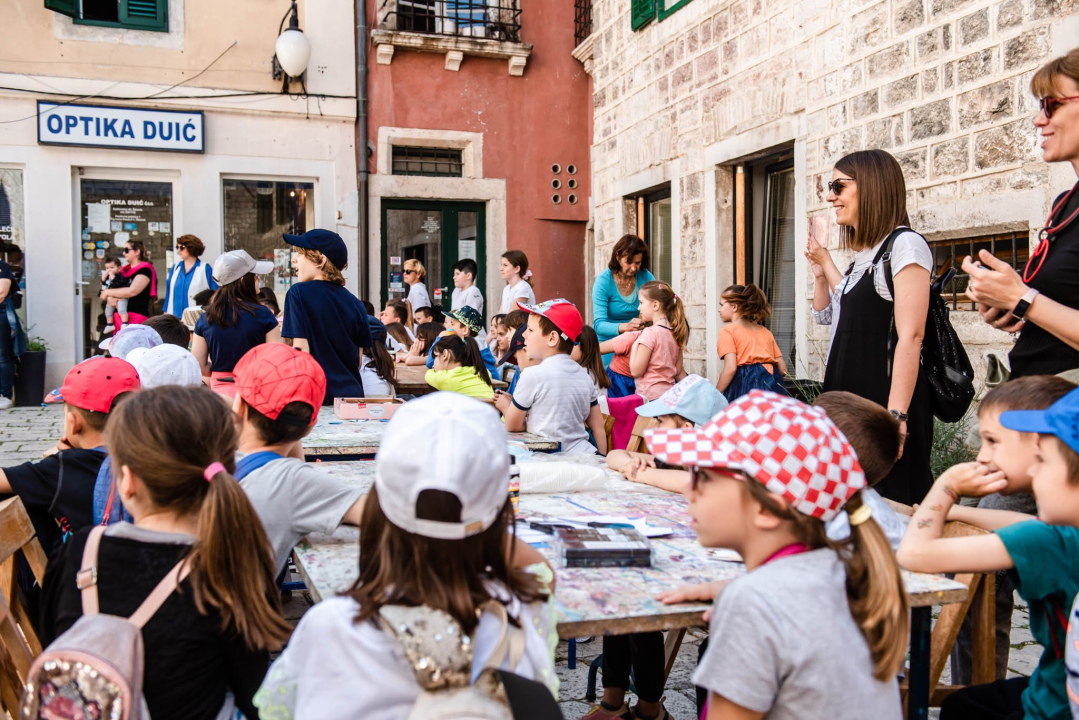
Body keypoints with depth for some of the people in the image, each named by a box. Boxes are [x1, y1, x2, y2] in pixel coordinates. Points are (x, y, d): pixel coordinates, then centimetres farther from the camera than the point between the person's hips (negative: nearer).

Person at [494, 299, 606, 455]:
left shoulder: (532, 375, -12)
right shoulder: (583, 374, 8)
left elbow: (513, 426, -3)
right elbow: (598, 428, 12)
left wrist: (505, 405, 17)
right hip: (585, 453, 7)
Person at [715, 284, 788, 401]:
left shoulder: (728, 330, 2)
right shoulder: (765, 331, 21)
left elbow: (730, 368, -12)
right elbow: (782, 368, 15)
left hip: (744, 386, -6)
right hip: (772, 386, 6)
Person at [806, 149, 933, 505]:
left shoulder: (904, 244, -9)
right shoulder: (864, 255, 17)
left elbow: (911, 336, -18)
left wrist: (896, 416, -24)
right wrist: (821, 267, 19)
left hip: (884, 401, -9)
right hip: (849, 401, 9)